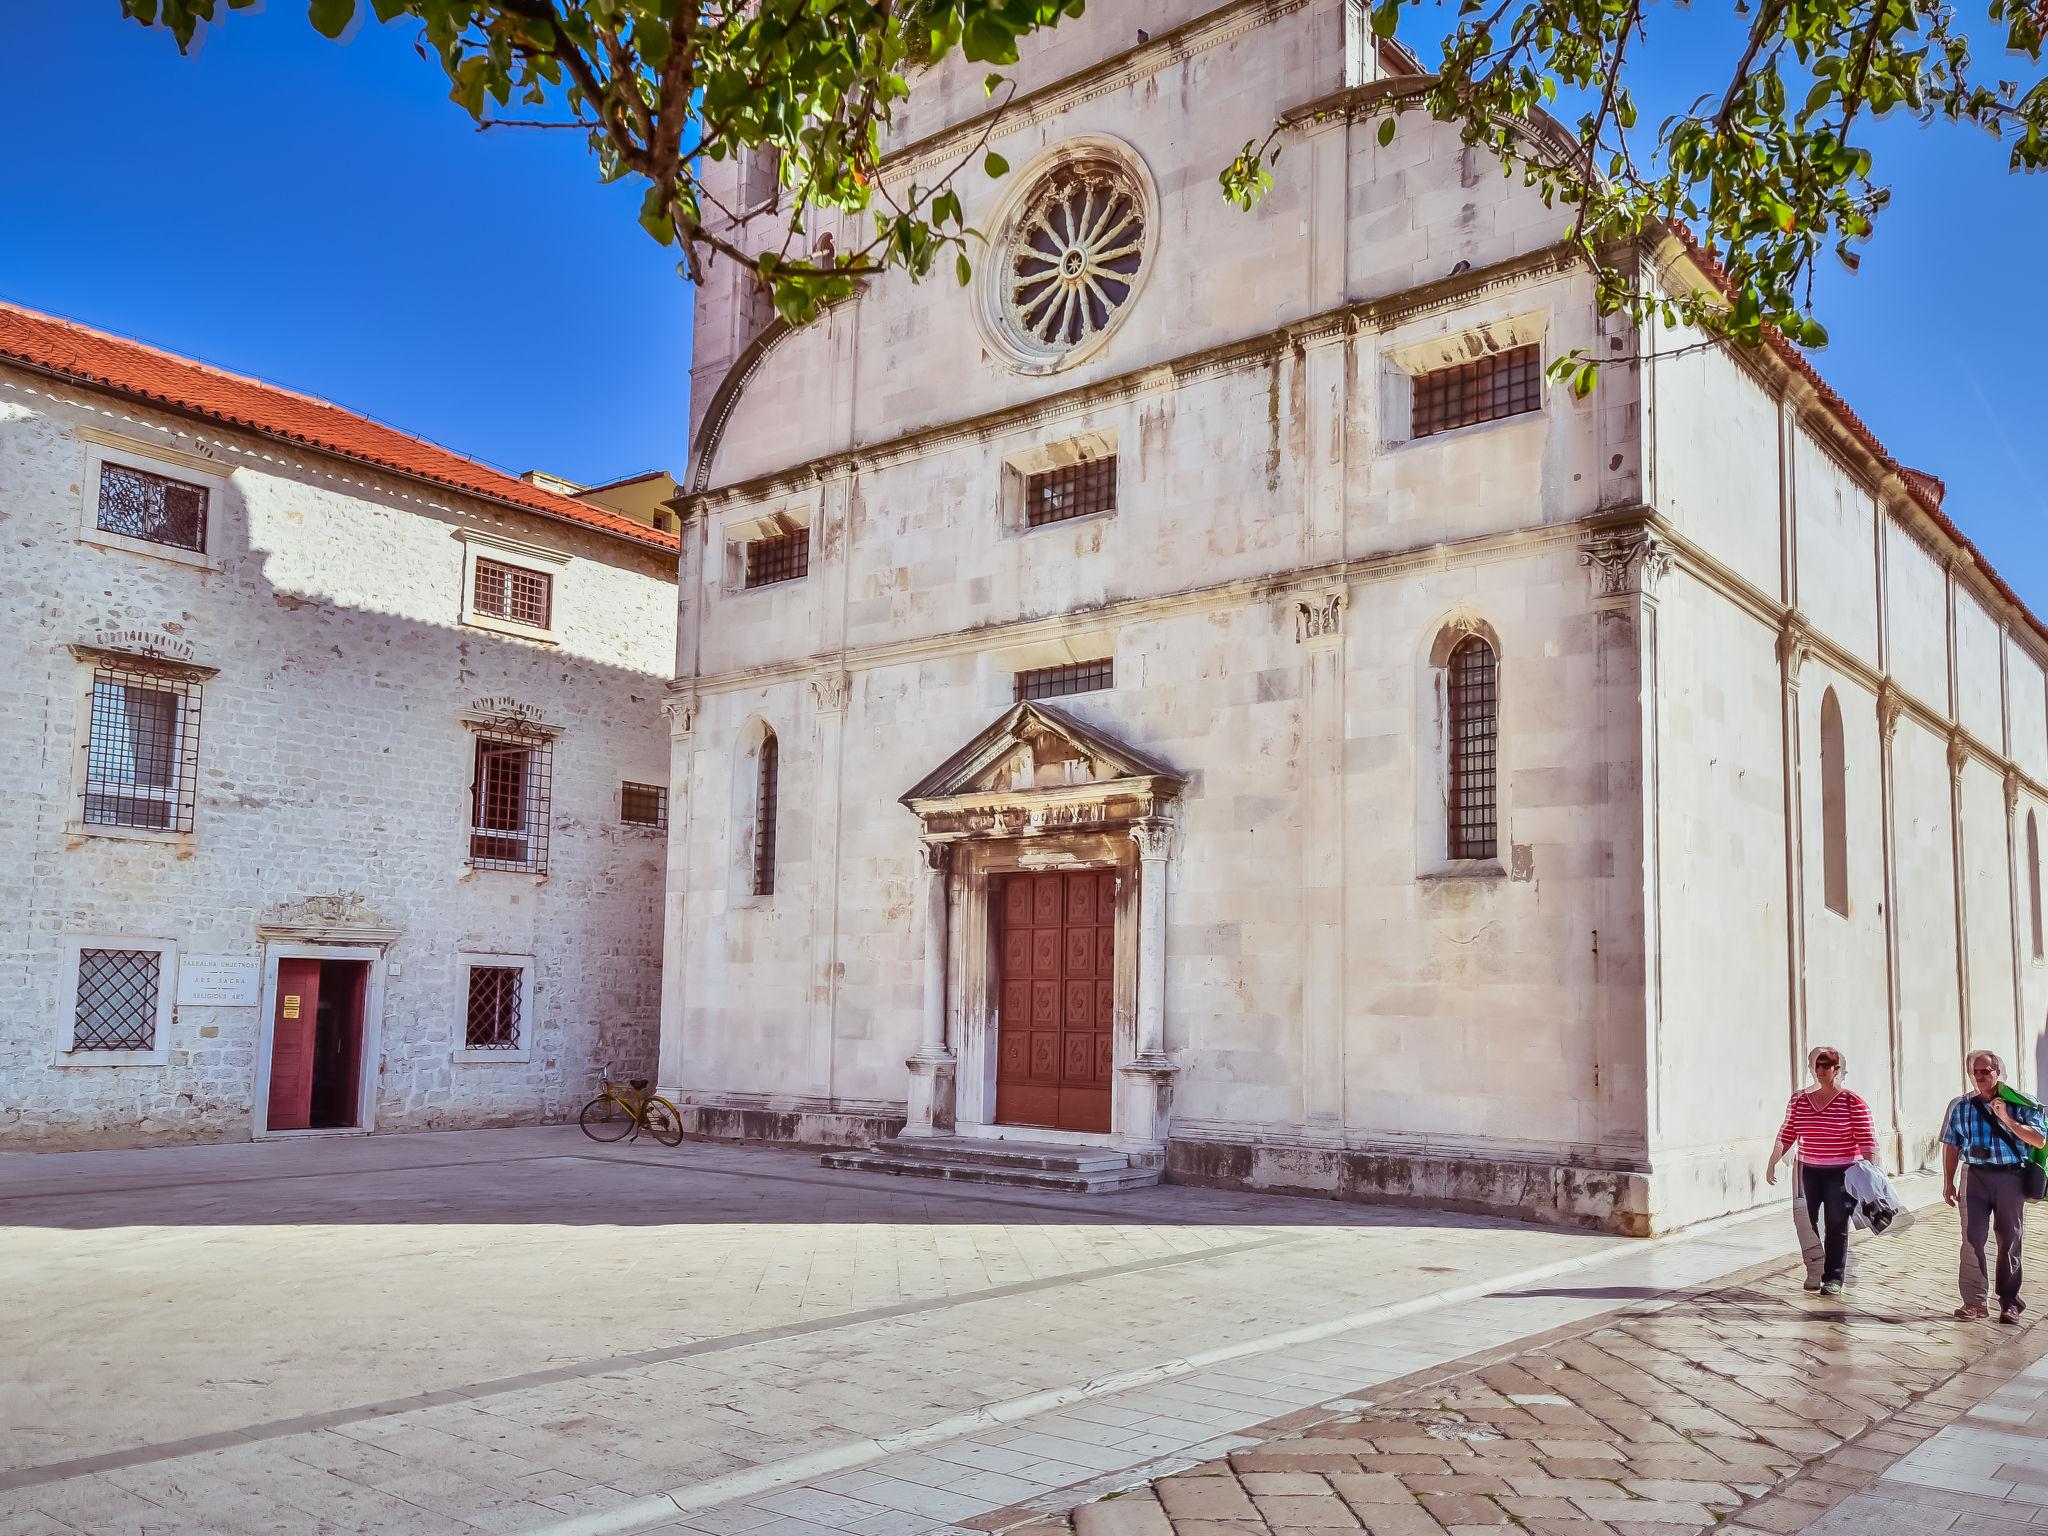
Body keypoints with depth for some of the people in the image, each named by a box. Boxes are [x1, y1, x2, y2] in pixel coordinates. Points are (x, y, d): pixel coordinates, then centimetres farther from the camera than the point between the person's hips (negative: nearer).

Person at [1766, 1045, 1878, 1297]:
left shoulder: (1853, 1102, -7)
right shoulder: (1799, 1100, 5)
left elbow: (1867, 1140, -7)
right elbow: (1786, 1135, 10)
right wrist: (1773, 1162, 8)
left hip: (1841, 1174, -3)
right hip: (1807, 1172, 3)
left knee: (1837, 1227, 2)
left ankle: (1833, 1278, 11)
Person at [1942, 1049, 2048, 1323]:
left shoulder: (2017, 1104, 1)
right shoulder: (1961, 1106, 6)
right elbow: (1951, 1146, 11)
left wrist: (2007, 1120, -17)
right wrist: (1948, 1182, 9)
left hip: (2011, 1177, -1)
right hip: (1975, 1176, 1)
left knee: (2009, 1241, 8)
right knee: (1972, 1239, -5)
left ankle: (2009, 1302, 19)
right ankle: (1974, 1302, 0)